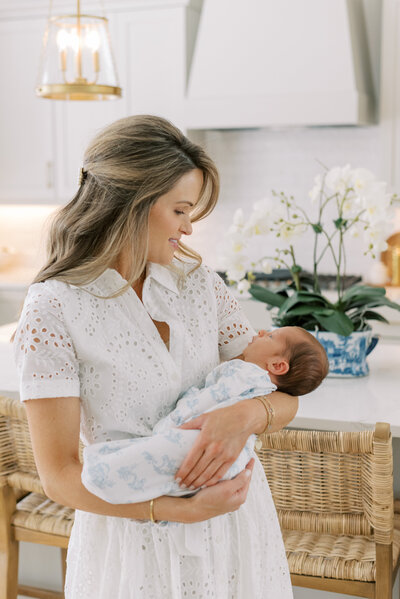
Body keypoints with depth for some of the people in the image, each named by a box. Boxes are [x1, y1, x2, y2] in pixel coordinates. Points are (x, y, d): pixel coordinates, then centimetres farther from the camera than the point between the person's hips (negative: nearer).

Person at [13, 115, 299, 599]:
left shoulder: (197, 281, 0)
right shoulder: (54, 308, -14)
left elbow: (285, 397, 1)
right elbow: (59, 476, -15)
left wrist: (245, 414, -22)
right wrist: (180, 510, -24)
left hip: (232, 515, 5)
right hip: (134, 530, -4)